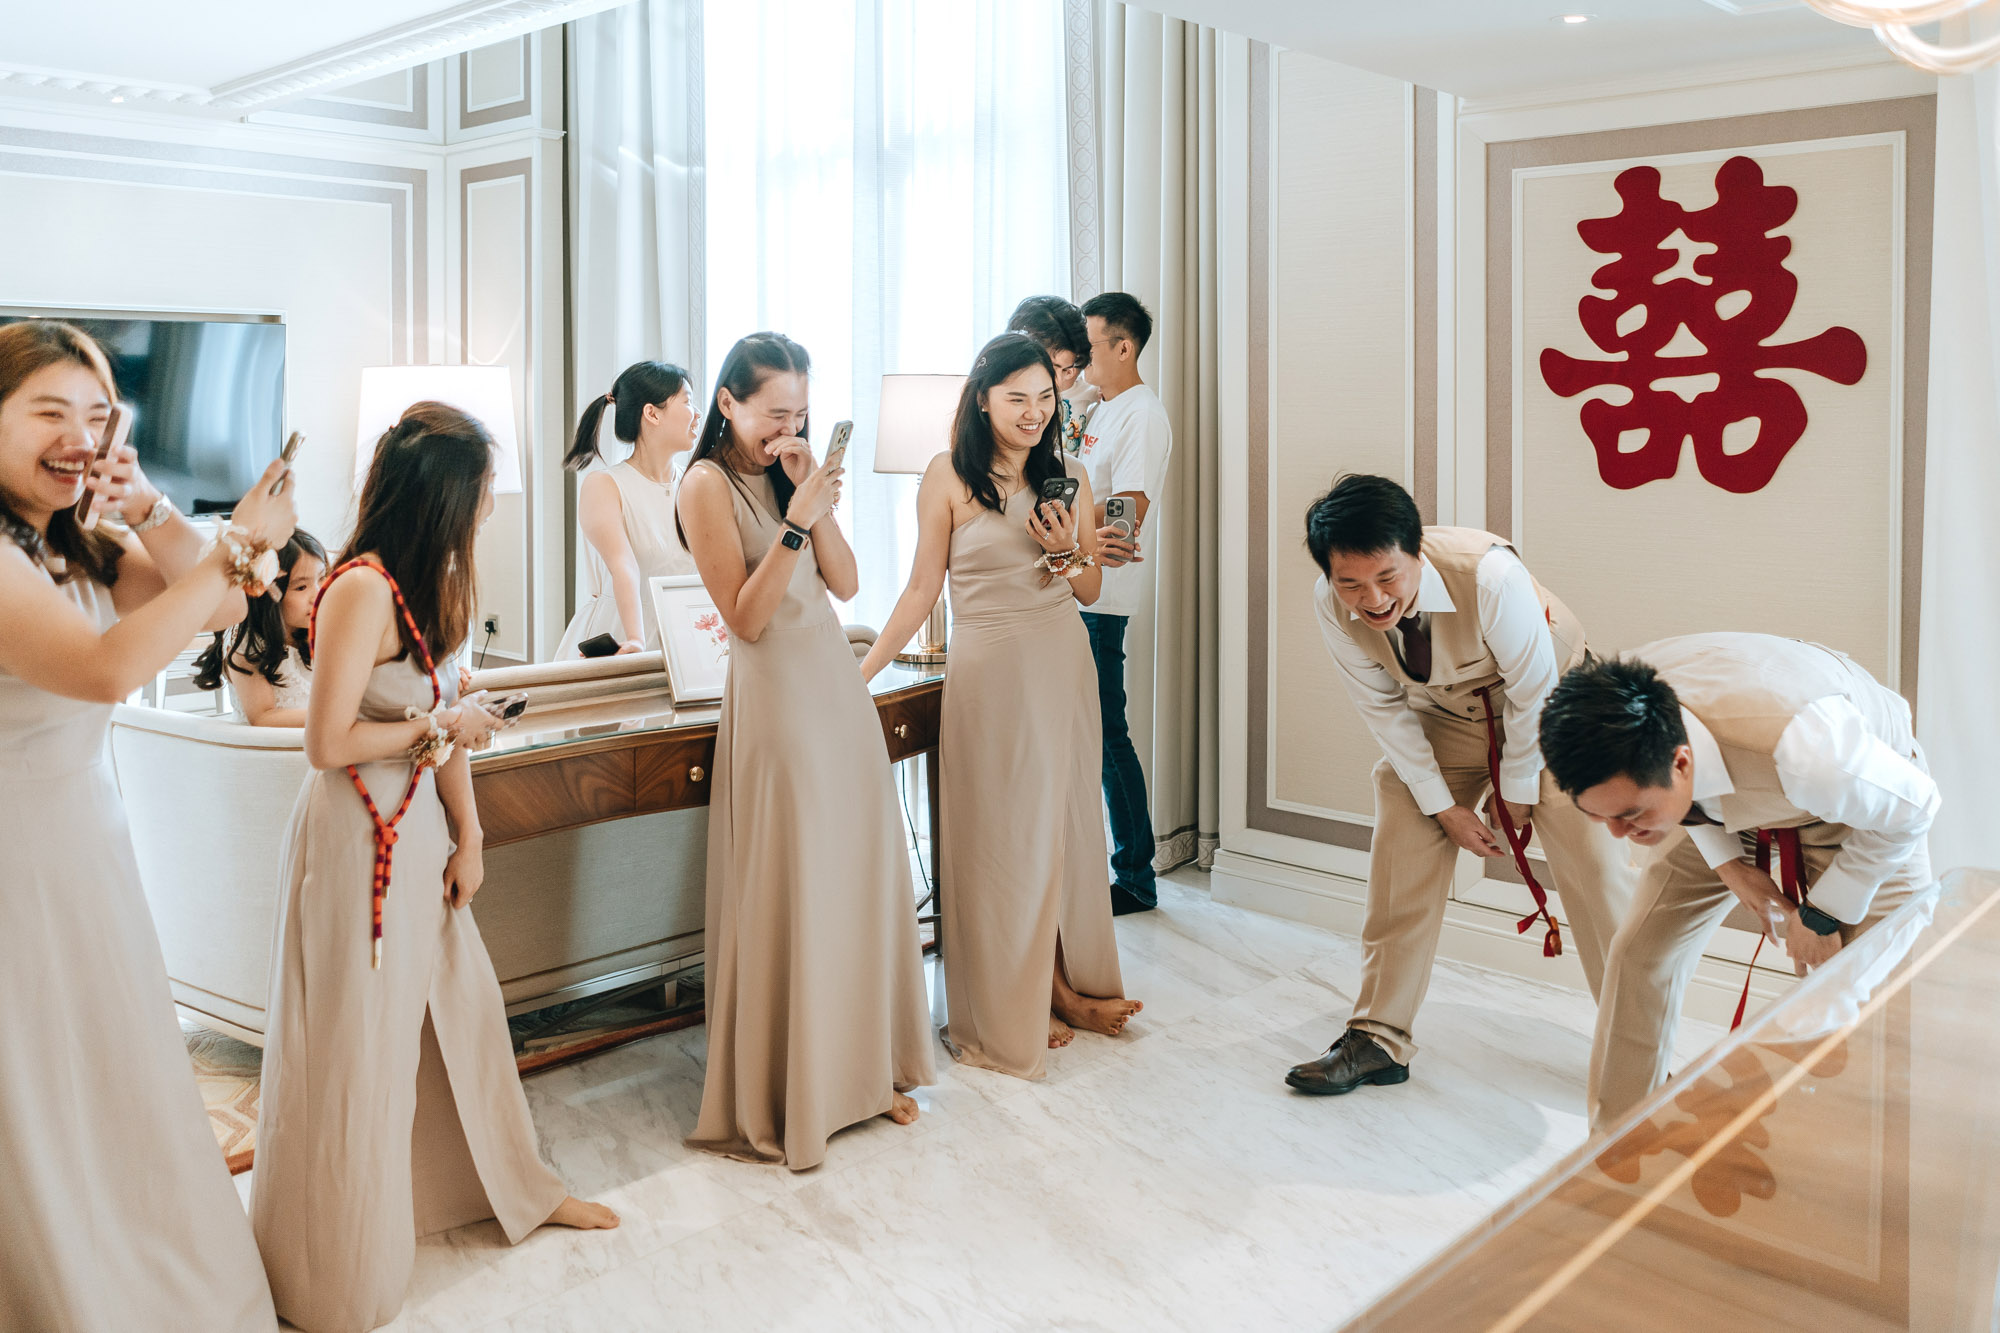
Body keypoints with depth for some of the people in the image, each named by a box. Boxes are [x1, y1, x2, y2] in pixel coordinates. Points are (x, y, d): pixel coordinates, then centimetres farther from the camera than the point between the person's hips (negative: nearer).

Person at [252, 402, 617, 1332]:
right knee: (359, 1041, 4)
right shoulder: (362, 588, -22)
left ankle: (515, 1188, 39)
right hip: (359, 837, -9)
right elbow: (329, 742, -23)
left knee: (463, 1006, 20)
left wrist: (467, 835, 6)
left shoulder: (429, 579, 6)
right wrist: (441, 729, -11)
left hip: (419, 829, 9)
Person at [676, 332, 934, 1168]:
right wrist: (796, 518, -22)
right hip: (775, 698, -7)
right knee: (785, 896, -1)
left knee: (859, 879, 11)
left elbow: (846, 584, 6)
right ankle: (775, 1104, 13)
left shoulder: (786, 473, 12)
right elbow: (747, 619, -16)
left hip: (839, 688, 7)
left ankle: (860, 1071, 26)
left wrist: (816, 497, -6)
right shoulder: (708, 484, -9)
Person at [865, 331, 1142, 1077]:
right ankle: (1012, 1012, 18)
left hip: (1063, 666, 4)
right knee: (1000, 834, 4)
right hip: (989, 671, -4)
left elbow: (1091, 592, 11)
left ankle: (1067, 985, 28)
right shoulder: (949, 478, -5)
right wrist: (861, 671, -9)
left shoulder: (1067, 478, 6)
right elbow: (921, 591, -3)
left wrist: (1069, 553, -10)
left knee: (1063, 825, 12)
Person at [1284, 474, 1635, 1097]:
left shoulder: (1489, 574, -39)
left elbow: (1533, 693, -23)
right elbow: (1386, 710, -12)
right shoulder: (1331, 605, -27)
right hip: (1439, 713, 3)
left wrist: (1518, 794, -13)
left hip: (1543, 697, -3)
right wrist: (1446, 807, -10)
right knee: (1401, 857, -4)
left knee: (1591, 856, -12)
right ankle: (1379, 1040, 8)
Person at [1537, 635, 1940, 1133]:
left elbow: (1911, 805, -25)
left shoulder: (1798, 748, -48)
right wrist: (1727, 862, -12)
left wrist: (1822, 915, -17)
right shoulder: (1614, 711, -32)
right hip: (1731, 803, 4)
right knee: (1641, 953, -1)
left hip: (1859, 800, -4)